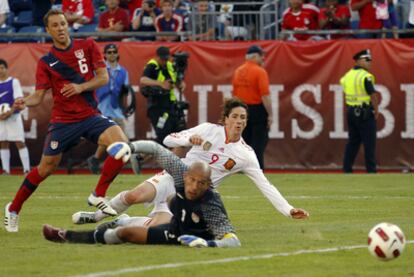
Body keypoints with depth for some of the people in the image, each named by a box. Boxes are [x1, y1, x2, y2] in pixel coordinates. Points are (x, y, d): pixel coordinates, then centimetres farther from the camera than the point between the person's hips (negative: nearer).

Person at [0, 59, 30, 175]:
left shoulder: (14, 82, -3)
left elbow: (19, 100, -10)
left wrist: (10, 112, -23)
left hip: (13, 117, -5)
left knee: (20, 143, -8)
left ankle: (26, 169, -10)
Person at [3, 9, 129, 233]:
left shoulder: (87, 46, 4)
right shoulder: (46, 62, 2)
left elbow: (103, 78, 1)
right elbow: (39, 96, -3)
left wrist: (81, 87, -16)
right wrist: (24, 103, -26)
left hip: (90, 115, 1)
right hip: (63, 120, -1)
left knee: (121, 143, -24)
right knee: (46, 167, -2)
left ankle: (98, 196, -10)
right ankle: (13, 210, 19)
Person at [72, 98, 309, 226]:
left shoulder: (246, 154, -1)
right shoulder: (209, 130, -3)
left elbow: (265, 185, -1)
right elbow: (169, 140, -1)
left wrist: (289, 210, -9)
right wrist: (189, 140, -22)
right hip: (175, 178, -1)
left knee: (155, 229, -24)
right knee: (134, 196, -30)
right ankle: (97, 215, -2)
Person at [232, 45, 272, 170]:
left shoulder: (238, 71, 7)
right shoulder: (260, 72, -13)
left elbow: (234, 94, 13)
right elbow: (265, 96, -17)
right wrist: (270, 114, -13)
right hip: (258, 110, -6)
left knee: (244, 141, 13)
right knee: (258, 141, -2)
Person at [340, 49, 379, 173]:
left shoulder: (348, 75, 8)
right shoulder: (366, 76, -14)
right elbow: (373, 95, -18)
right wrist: (376, 111, -5)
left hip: (351, 111, 7)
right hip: (365, 113, -7)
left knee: (353, 141, 13)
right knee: (369, 143, -2)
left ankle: (347, 168, 13)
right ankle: (371, 169, -2)